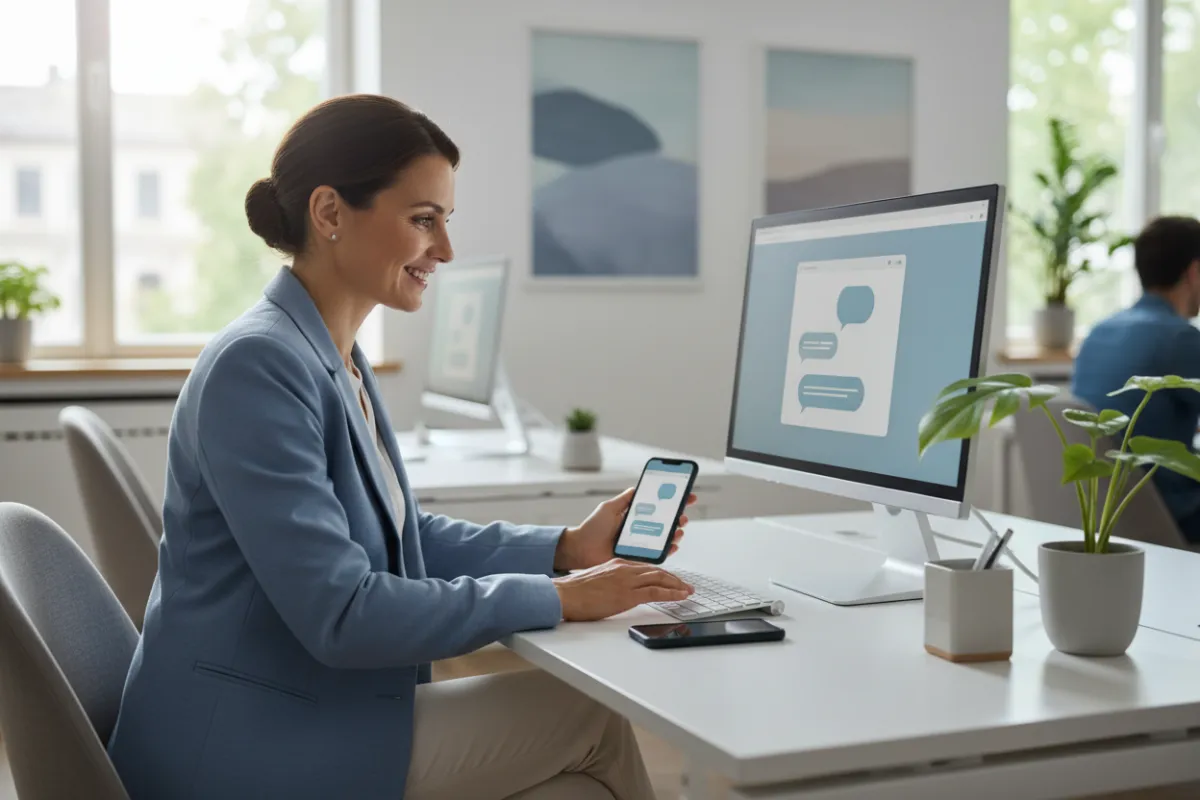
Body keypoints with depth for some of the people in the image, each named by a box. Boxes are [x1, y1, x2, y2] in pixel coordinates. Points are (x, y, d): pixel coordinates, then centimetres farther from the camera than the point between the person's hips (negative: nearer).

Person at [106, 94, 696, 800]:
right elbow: (340, 614, -25)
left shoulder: (336, 360, 9)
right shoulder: (259, 367, -22)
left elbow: (406, 537, 15)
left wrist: (568, 548, 2)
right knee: (587, 714, -4)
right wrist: (558, 598, -19)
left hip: (308, 713, 9)